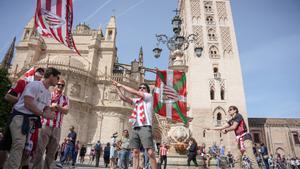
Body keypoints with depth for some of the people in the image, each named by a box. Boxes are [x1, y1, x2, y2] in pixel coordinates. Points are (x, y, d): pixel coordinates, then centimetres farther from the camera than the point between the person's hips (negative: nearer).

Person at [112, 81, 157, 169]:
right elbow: (123, 98, 16)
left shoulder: (149, 96, 8)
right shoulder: (136, 100, 23)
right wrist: (118, 87, 8)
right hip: (135, 128, 6)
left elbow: (135, 92, -2)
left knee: (150, 152, -11)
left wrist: (121, 85, 3)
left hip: (145, 127, -6)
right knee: (135, 152, 5)